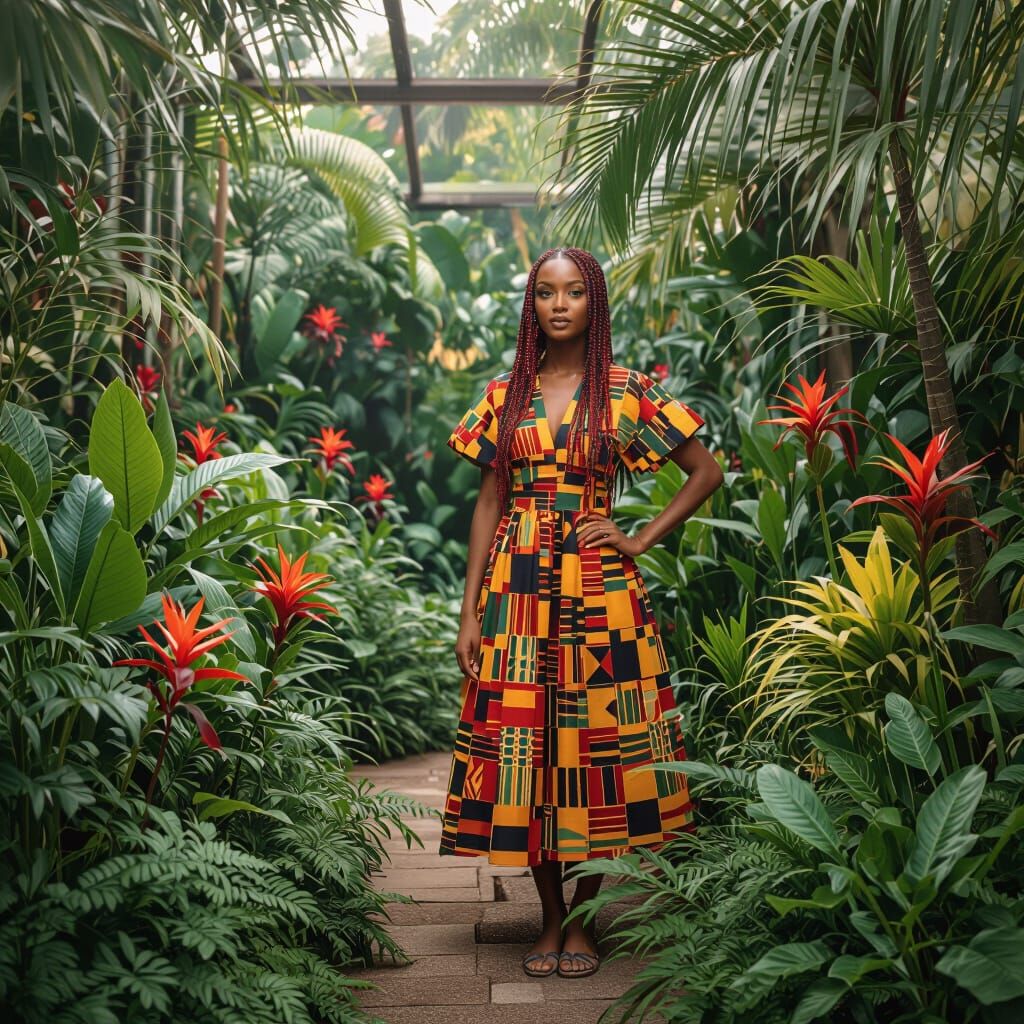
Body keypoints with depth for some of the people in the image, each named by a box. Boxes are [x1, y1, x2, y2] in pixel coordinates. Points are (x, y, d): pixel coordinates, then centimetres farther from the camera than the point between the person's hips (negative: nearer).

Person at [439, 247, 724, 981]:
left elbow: (708, 471, 6)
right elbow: (489, 504, 8)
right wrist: (470, 612, 3)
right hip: (517, 588, 2)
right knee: (521, 744, 2)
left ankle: (583, 921, 18)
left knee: (593, 741, 2)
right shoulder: (505, 395, 9)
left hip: (598, 589, -2)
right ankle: (550, 918, 19)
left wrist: (642, 540, -3)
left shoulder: (627, 392, 2)